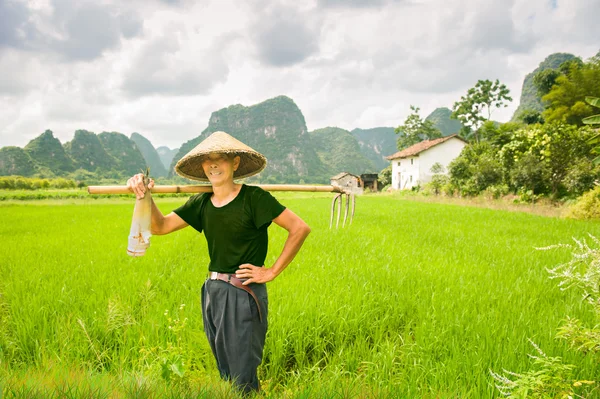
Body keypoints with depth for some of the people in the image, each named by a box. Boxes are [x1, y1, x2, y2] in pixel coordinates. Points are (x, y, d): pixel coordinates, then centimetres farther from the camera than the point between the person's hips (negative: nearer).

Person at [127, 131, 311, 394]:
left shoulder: (253, 198, -14)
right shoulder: (201, 203, 4)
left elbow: (300, 228, -16)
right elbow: (160, 226, 2)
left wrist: (272, 272, -13)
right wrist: (145, 196, -16)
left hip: (244, 295, -6)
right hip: (212, 293, 7)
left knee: (242, 379, 0)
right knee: (225, 374, 19)